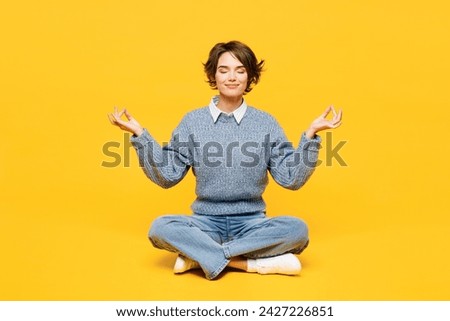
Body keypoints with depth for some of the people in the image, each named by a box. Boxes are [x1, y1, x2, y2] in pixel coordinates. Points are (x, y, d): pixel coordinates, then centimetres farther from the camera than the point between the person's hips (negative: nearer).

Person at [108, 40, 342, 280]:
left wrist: (310, 135, -11)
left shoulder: (266, 123, 2)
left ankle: (198, 254, -21)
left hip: (251, 222, 1)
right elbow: (167, 176, 0)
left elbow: (291, 179, -1)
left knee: (297, 229, -28)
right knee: (160, 227, -28)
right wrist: (140, 135, -7)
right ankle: (253, 262, -24)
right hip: (207, 222, 0)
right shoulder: (193, 121, 2)